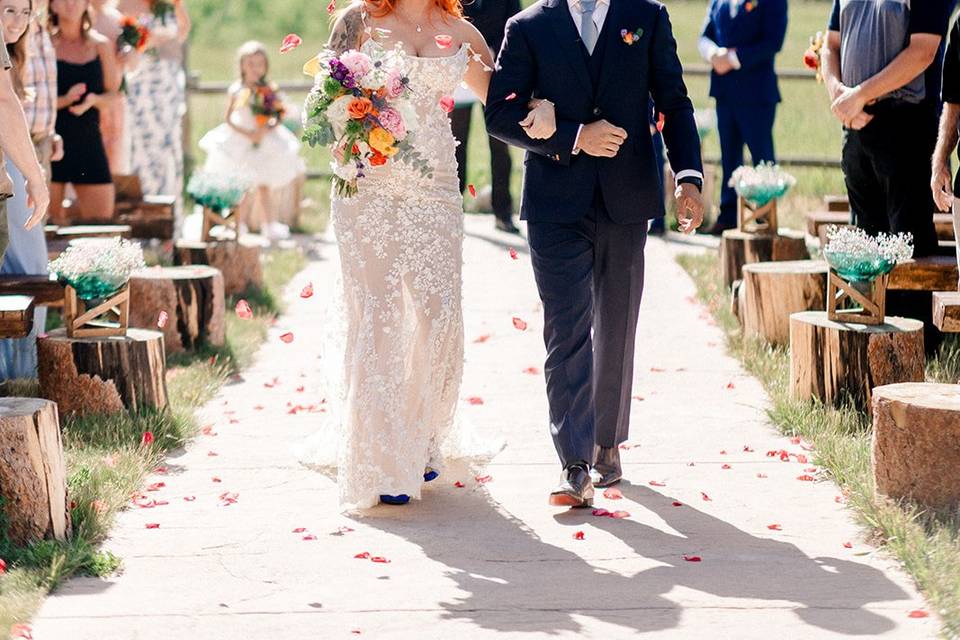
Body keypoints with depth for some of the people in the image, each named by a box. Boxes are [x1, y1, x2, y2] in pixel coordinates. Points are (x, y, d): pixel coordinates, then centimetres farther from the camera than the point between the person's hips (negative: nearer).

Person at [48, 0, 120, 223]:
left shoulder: (101, 46, 7)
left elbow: (113, 93, 12)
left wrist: (93, 100, -9)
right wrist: (65, 100, -19)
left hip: (89, 140, 3)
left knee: (103, 218, -1)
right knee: (49, 222, 2)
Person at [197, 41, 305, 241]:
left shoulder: (269, 90, -4)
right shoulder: (237, 90, -6)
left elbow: (278, 118, -4)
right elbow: (229, 119, -5)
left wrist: (267, 129, -23)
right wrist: (247, 134, -17)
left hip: (264, 141, 1)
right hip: (239, 142, 0)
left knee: (264, 186, 5)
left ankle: (270, 224, 11)